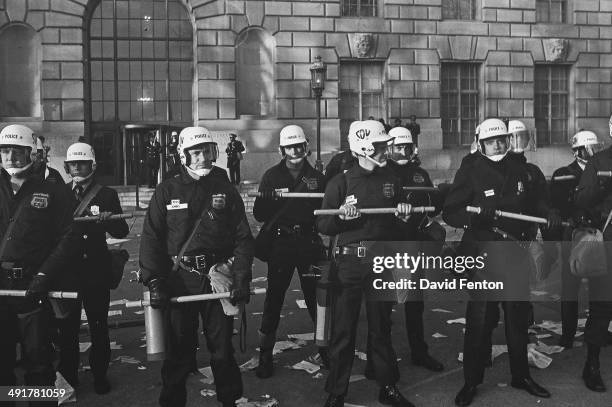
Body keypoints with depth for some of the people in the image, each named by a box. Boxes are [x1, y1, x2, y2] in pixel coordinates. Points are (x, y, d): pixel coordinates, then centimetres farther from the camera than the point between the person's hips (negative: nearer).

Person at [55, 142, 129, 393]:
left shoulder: (107, 195, 2)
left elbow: (122, 232, -2)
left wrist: (108, 220, -22)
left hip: (95, 271, -2)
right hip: (65, 269, 2)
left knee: (98, 325, 5)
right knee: (66, 326, 7)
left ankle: (100, 376, 18)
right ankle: (68, 377, 21)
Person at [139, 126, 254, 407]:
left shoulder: (226, 192, 7)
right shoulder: (166, 192, 4)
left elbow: (243, 238, 5)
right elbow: (151, 239, 0)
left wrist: (242, 279, -6)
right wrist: (154, 282, -10)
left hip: (218, 278, 1)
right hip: (178, 281, -1)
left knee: (222, 349, 9)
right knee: (178, 350, 5)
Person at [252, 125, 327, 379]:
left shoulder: (317, 177, 9)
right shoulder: (271, 176, 3)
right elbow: (259, 215, -2)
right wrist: (265, 201, -23)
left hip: (310, 243, 2)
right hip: (280, 244, -2)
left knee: (316, 297, 7)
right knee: (273, 300, -1)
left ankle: (325, 348, 24)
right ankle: (265, 356, 8)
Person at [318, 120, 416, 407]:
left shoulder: (391, 179, 9)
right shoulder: (341, 182, -4)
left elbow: (400, 226, 19)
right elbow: (323, 225, -5)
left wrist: (404, 215, -3)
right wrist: (341, 216, -24)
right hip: (350, 263, -4)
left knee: (381, 328, 14)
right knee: (343, 330, 2)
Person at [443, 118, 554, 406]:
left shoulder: (518, 171, 9)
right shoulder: (472, 173, -6)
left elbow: (530, 203, 23)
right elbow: (449, 213, -10)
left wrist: (547, 214, 3)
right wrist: (476, 215, -26)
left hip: (516, 251, 5)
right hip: (484, 252, -5)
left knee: (518, 315, 14)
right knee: (479, 318, -1)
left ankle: (521, 375, 29)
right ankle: (471, 381, 11)